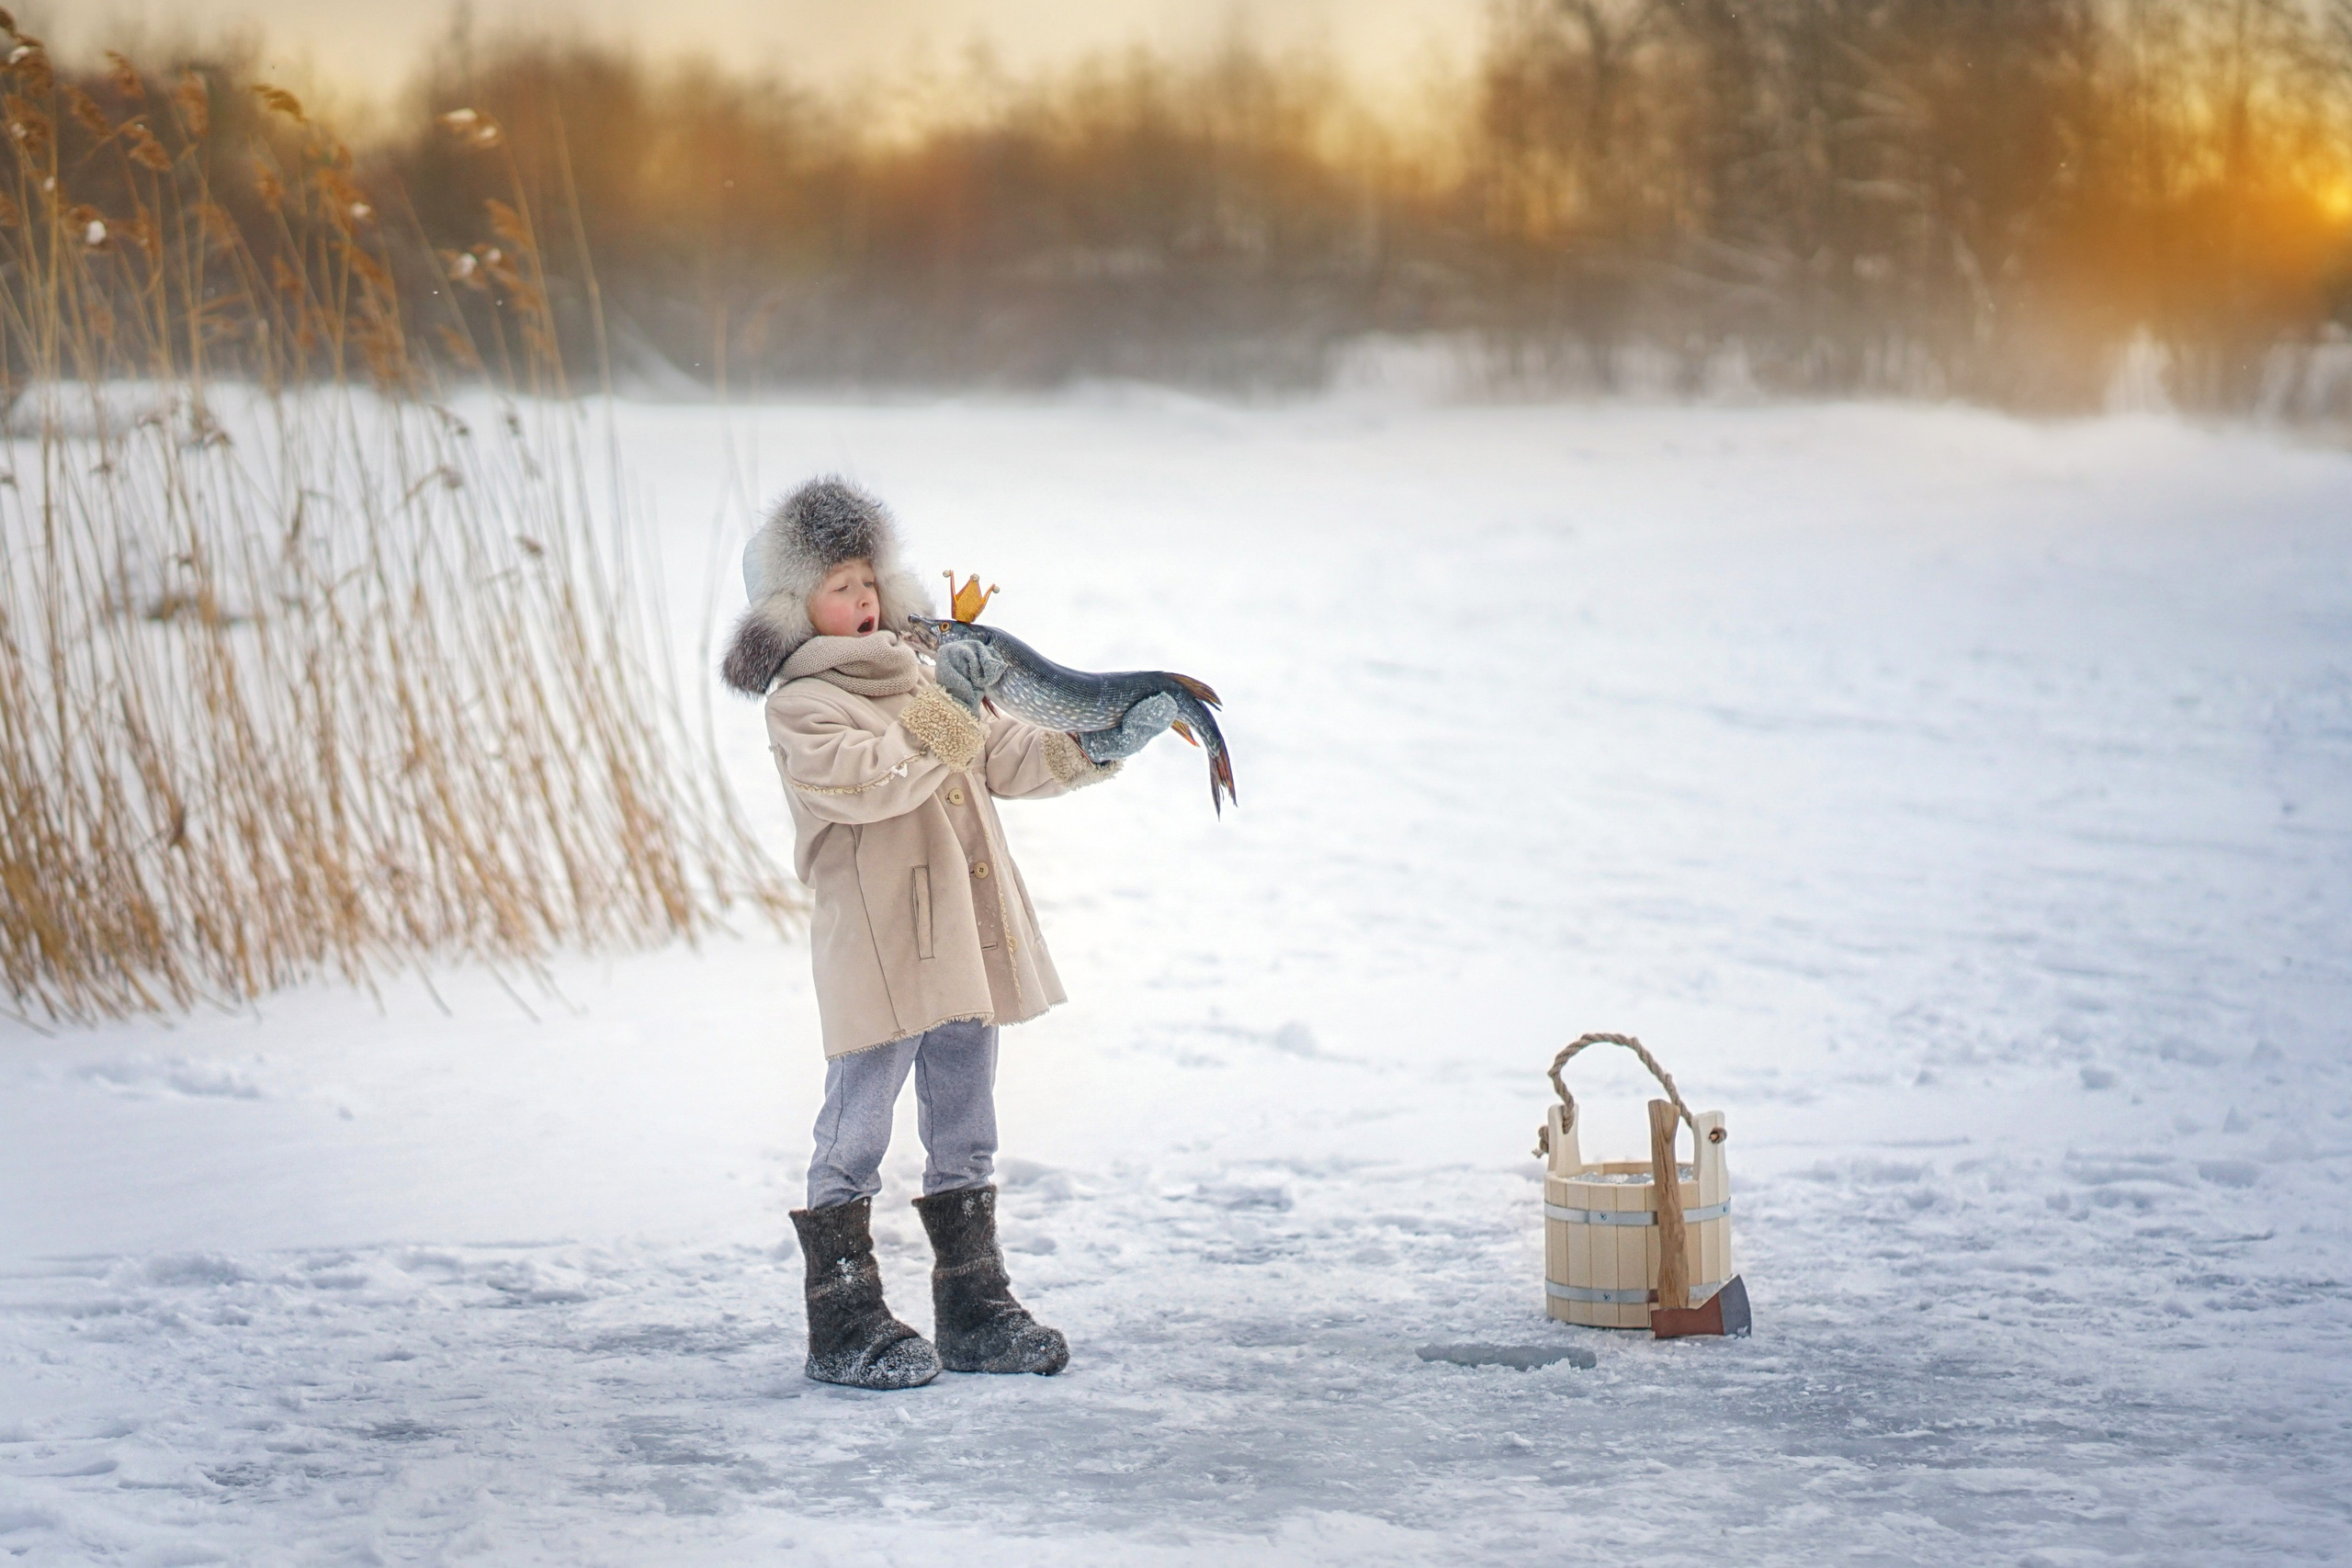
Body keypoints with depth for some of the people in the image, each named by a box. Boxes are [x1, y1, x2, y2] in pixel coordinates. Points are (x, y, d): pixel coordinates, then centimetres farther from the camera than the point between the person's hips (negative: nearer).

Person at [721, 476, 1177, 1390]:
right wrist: (944, 710, -26)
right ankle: (843, 1325, 1)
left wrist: (1097, 748, 3)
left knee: (964, 1128, 12)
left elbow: (1003, 760, 17)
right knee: (856, 1130, -4)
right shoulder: (799, 706, -6)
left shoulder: (918, 669, 18)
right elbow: (867, 780, -23)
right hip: (876, 946, -8)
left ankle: (975, 1312, 19)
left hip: (964, 939, 8)